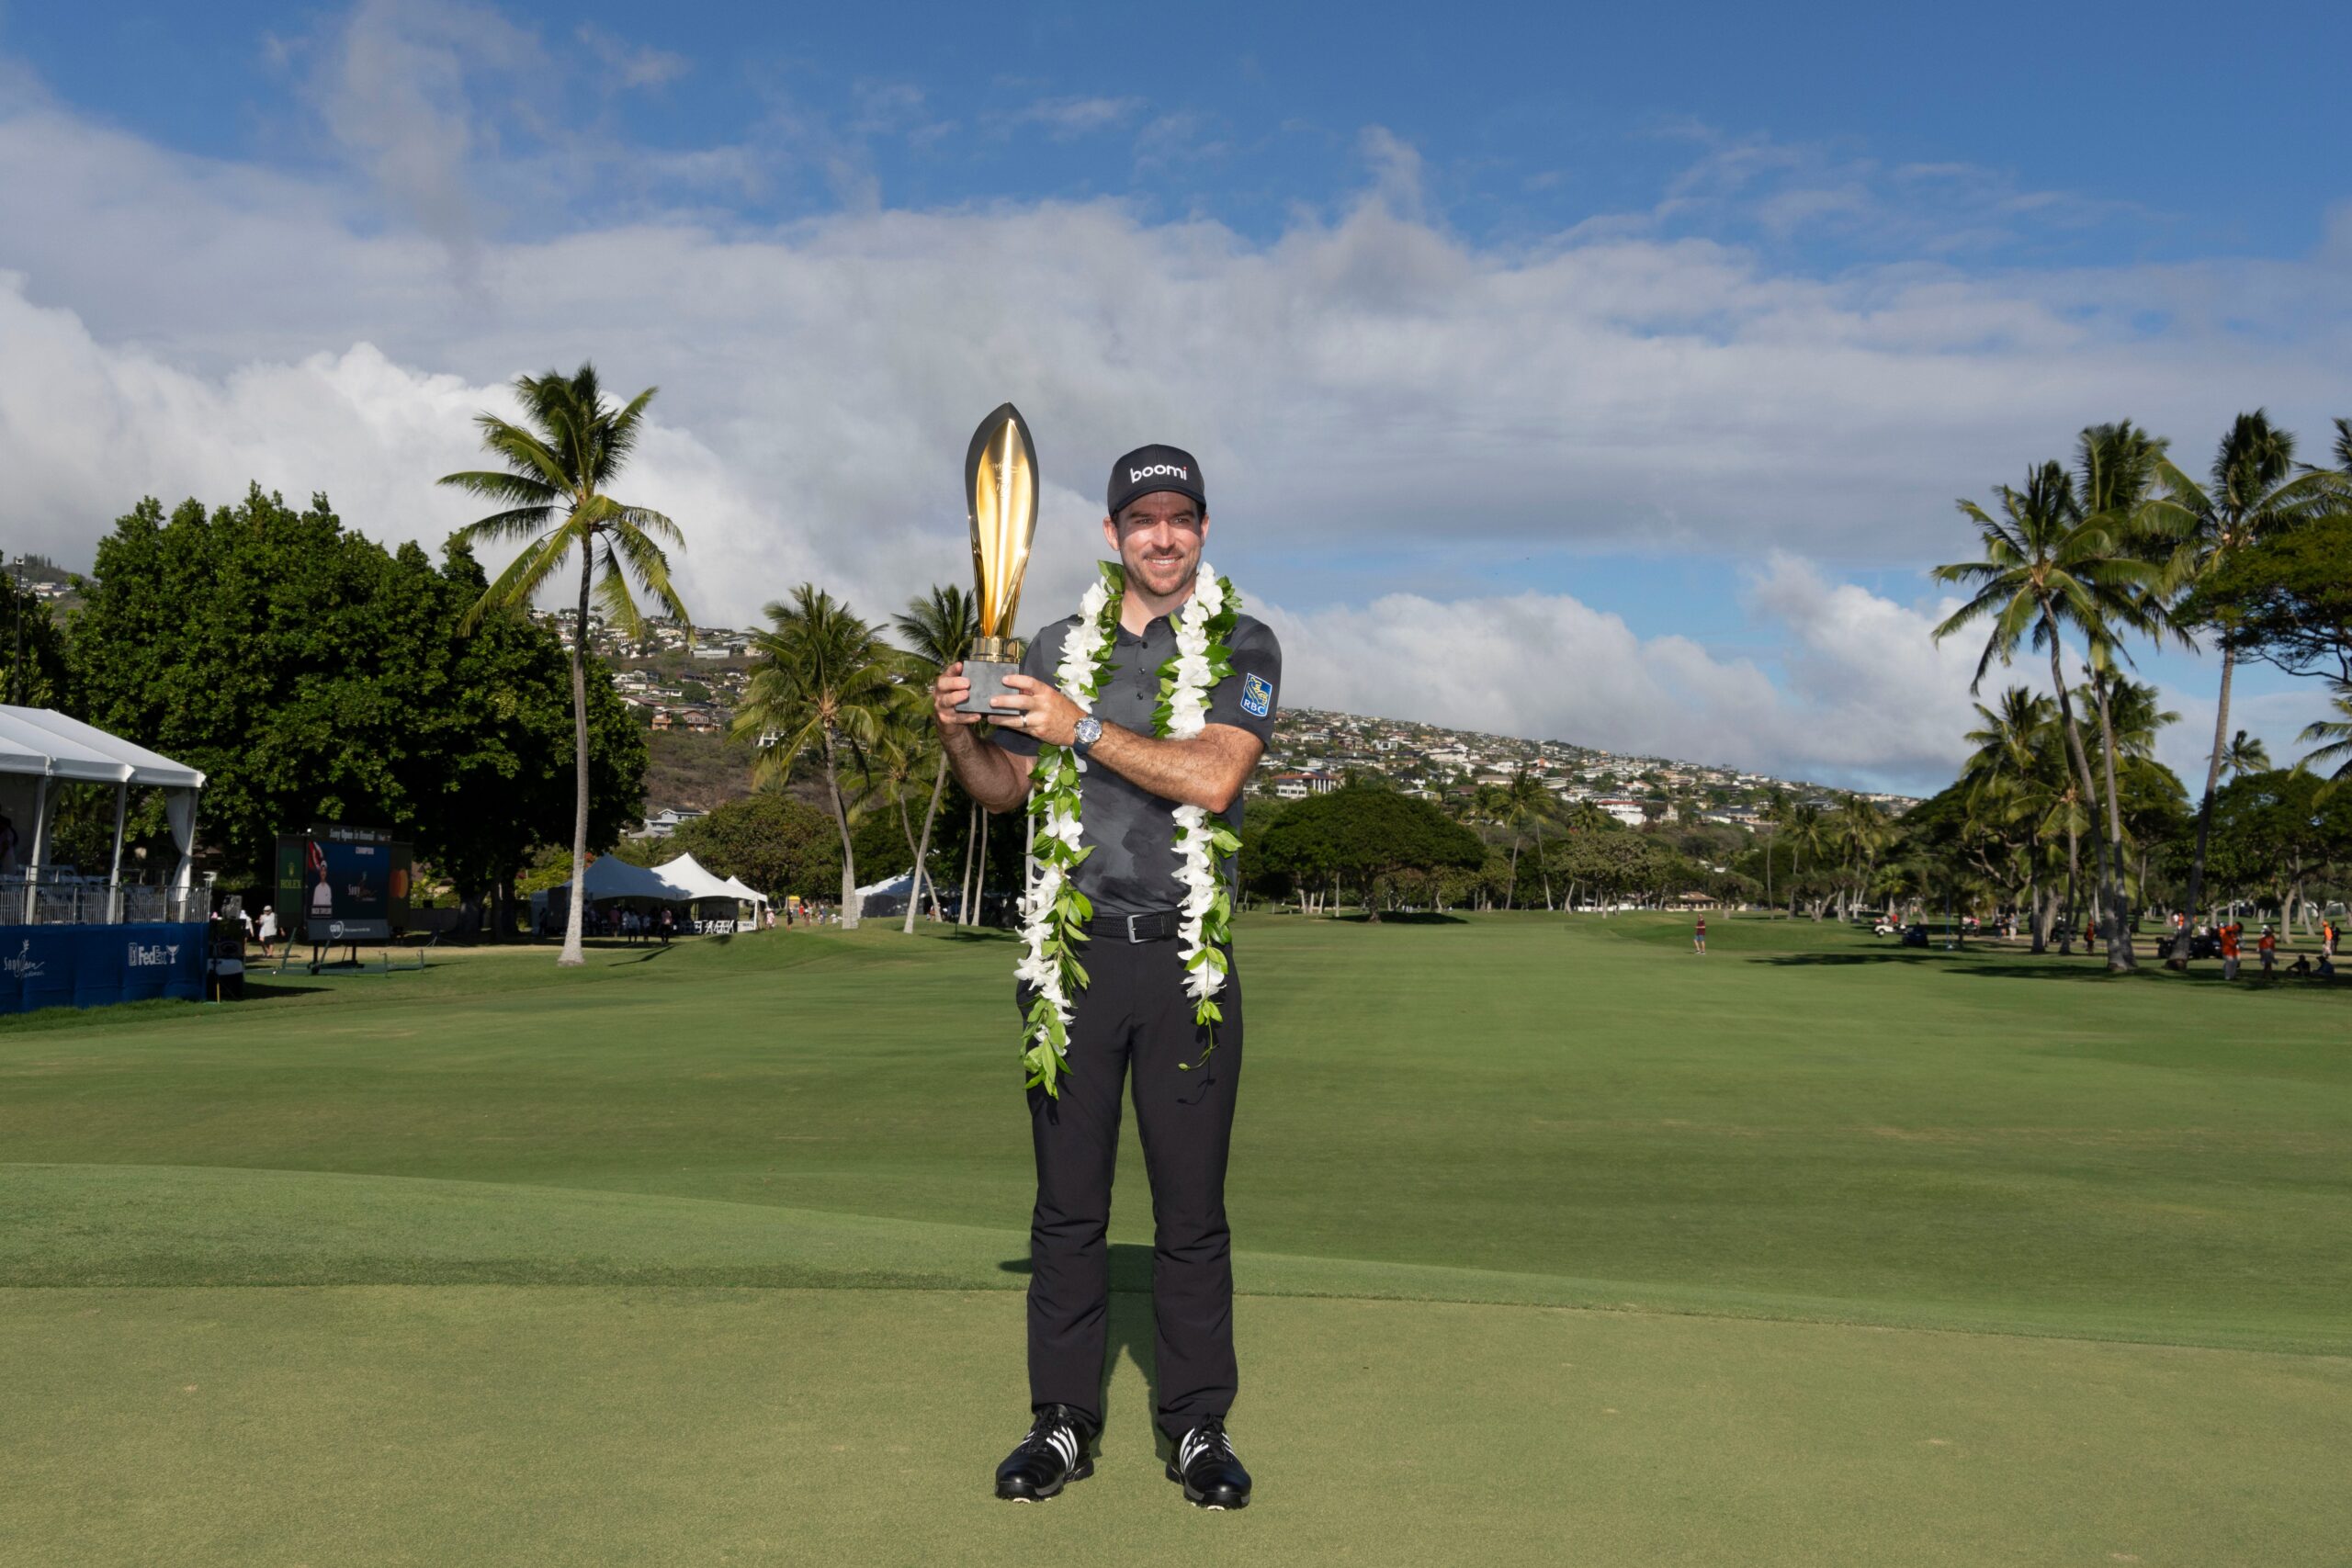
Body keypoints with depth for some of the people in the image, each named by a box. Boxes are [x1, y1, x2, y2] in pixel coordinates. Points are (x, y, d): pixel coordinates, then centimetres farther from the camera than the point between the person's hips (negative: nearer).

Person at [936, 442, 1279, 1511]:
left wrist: (1083, 728, -19)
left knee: (1193, 1209, 3)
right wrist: (957, 733, -4)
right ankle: (1062, 1422, 16)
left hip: (1187, 957, -2)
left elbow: (1212, 779, -15)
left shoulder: (1242, 648, 2)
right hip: (1072, 951, 2)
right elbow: (1004, 792, 16)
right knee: (1066, 1204, 6)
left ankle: (1198, 1426, 15)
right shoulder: (1055, 649, 12)